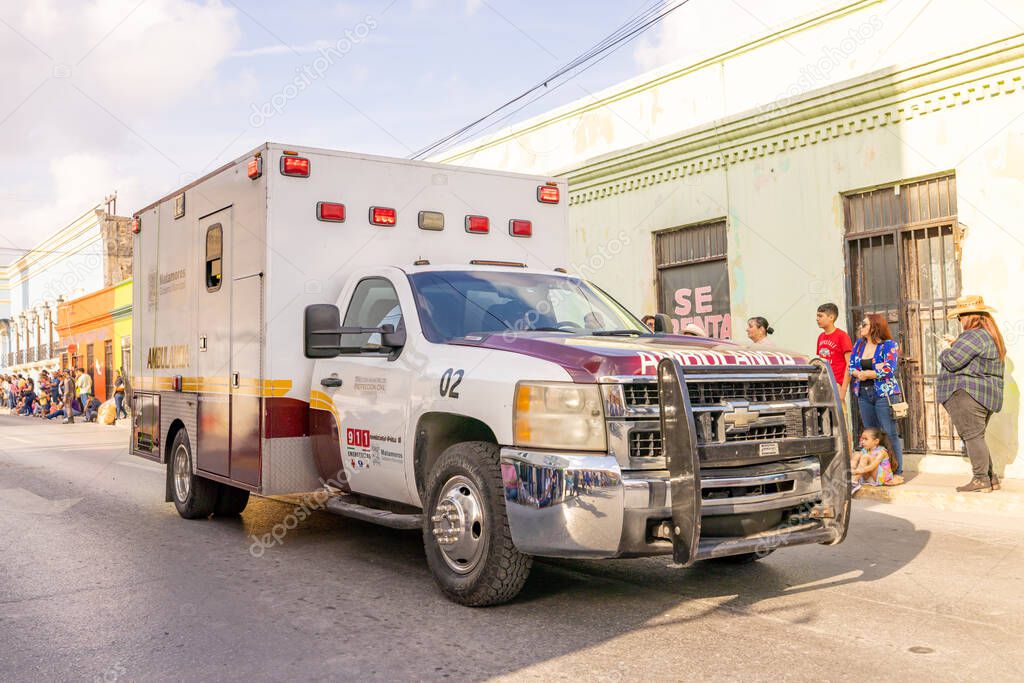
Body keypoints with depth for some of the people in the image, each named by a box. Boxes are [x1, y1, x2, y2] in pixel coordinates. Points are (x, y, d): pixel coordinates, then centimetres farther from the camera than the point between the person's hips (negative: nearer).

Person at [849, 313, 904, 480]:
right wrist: (859, 374, -12)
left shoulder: (889, 345, -5)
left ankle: (898, 473, 0)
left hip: (884, 394, -6)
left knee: (890, 434, -5)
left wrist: (866, 374, -10)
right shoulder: (859, 344, 12)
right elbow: (851, 367, 9)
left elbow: (889, 370, -16)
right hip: (864, 394, 6)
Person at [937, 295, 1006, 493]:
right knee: (976, 436, 15)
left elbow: (952, 362, -19)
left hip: (967, 395, -10)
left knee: (972, 436, -8)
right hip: (987, 394, 10)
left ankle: (980, 480, -9)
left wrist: (946, 349, 1)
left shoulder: (973, 336, -16)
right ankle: (990, 478, 15)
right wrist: (956, 343, 22)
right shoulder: (992, 336, 18)